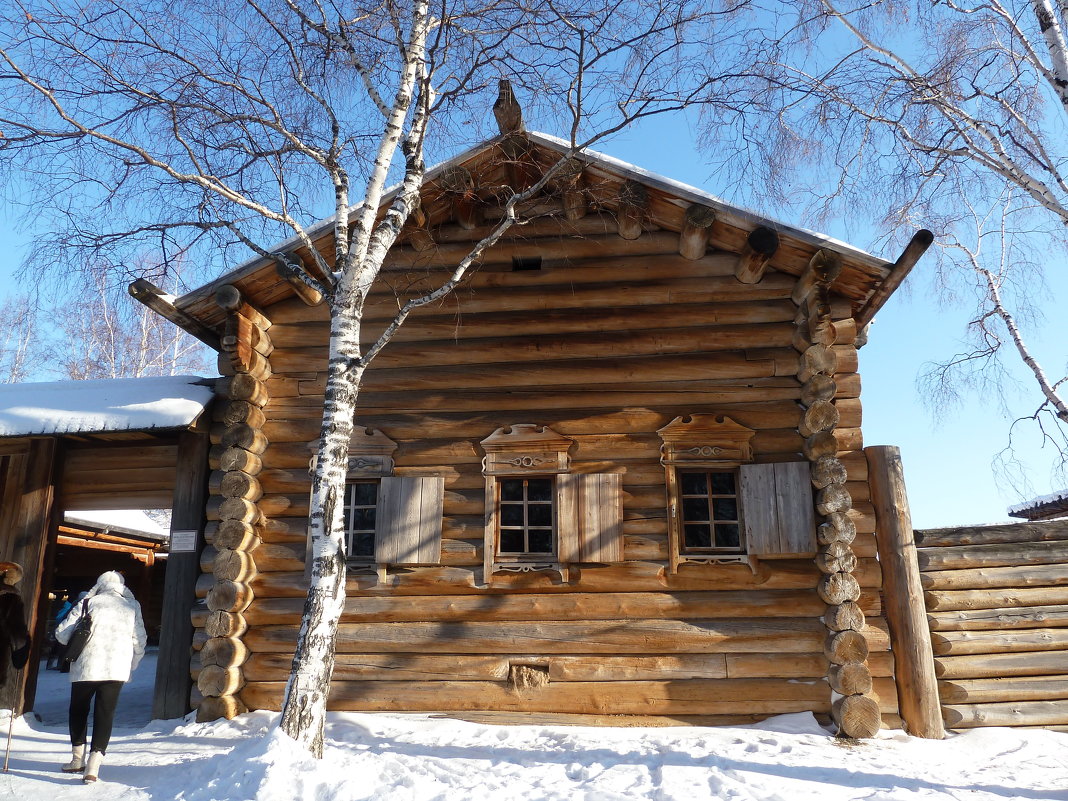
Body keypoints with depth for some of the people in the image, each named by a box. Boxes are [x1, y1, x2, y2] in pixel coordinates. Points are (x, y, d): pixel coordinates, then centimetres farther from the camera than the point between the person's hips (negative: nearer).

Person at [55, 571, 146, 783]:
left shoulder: (88, 603, 0)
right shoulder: (132, 607, 7)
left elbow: (62, 633, -1)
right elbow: (140, 642, 9)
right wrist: (131, 666, 23)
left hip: (86, 667, -1)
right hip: (117, 669, 1)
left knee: (78, 710, 20)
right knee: (105, 713, 5)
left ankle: (78, 758, 29)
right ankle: (94, 762, -6)